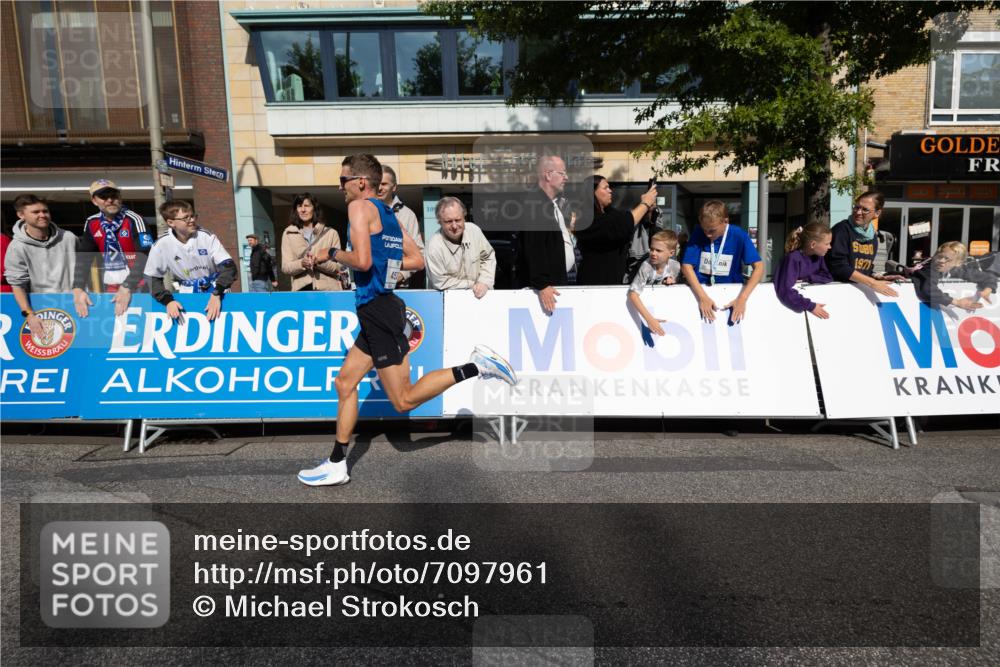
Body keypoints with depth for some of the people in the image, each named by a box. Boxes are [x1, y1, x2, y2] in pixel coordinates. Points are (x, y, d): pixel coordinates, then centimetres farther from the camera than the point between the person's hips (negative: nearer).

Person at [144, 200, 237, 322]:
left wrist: (217, 294, -30)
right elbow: (153, 278, -1)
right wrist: (168, 300, -18)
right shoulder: (162, 244, -10)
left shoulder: (207, 237, -13)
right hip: (187, 295, 1)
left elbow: (229, 266, -17)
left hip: (214, 291, -1)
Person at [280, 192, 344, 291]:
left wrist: (318, 262, -18)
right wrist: (301, 263, -18)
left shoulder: (330, 233, 7)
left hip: (328, 290, -1)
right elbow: (285, 267, 4)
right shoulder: (288, 234, 12)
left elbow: (338, 267, 1)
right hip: (302, 290, 1)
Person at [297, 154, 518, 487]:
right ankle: (336, 466, 21)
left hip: (379, 311, -10)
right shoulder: (389, 214, 16)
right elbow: (417, 260, 17)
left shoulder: (360, 207, -9)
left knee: (405, 400, -5)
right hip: (378, 311, 10)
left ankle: (475, 366, -7)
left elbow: (362, 260, -21)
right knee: (345, 383, 14)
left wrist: (333, 254, -4)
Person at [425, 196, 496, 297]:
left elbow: (488, 257, 5)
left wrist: (484, 282, -9)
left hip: (478, 296, 5)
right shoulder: (434, 247, -20)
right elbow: (442, 283, -14)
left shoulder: (474, 230, -8)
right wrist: (473, 285, -12)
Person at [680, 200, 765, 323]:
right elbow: (686, 266, -11)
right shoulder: (698, 233, -8)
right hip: (701, 288, 0)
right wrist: (702, 296, -24)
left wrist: (742, 298, -26)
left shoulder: (739, 236, -10)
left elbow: (759, 267, -13)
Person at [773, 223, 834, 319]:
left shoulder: (818, 256, 2)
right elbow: (785, 291, -31)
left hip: (813, 298, 5)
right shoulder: (793, 258, -21)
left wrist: (806, 279, -16)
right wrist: (810, 306, -34)